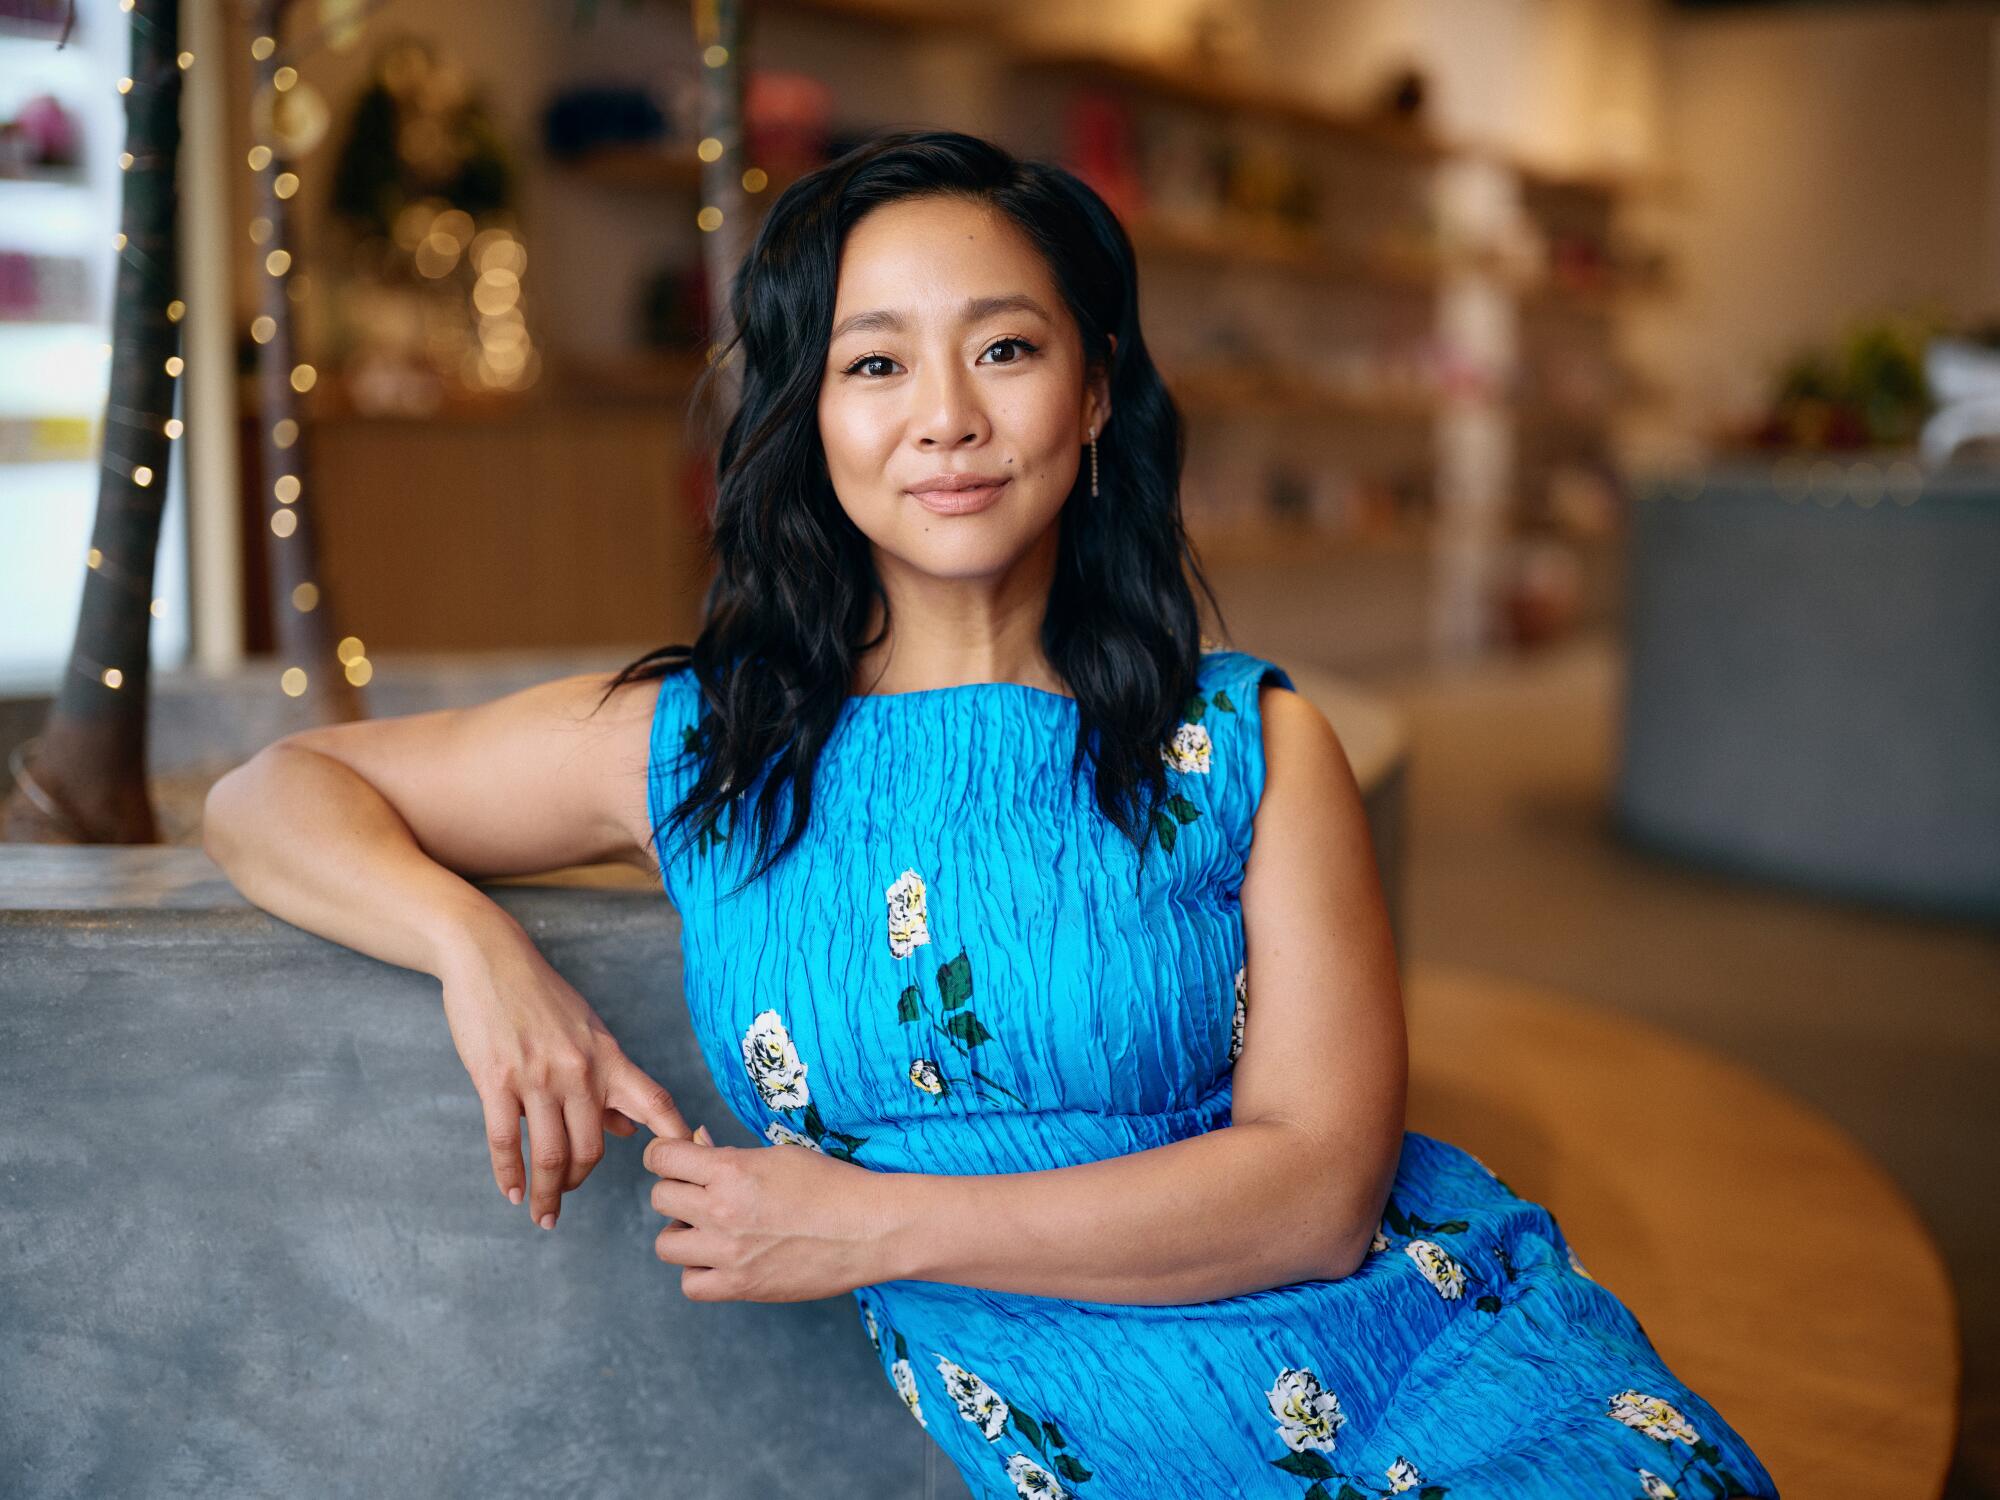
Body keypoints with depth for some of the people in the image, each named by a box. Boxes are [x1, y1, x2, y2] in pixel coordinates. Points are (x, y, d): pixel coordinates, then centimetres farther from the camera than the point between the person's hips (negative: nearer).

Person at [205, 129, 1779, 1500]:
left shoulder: (1253, 745, 2)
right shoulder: (688, 748, 5)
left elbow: (1315, 1185, -6)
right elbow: (274, 793, 12)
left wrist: (870, 1225, -12)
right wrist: (473, 941, -9)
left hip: (1447, 1358, -2)